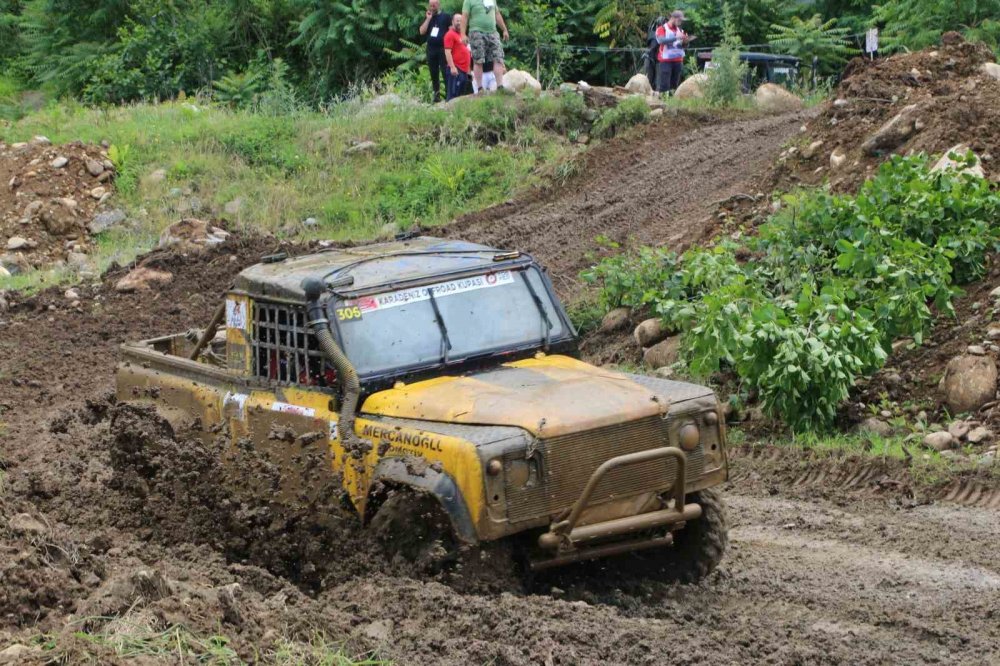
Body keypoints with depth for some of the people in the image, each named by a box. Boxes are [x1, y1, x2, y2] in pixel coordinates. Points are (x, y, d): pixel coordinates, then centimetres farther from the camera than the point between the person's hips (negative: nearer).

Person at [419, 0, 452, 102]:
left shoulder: (446, 16, 3)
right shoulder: (427, 17, 14)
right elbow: (422, 31, 5)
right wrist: (428, 19, -3)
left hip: (443, 48, -5)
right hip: (431, 49, 5)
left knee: (445, 72, -11)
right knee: (434, 74, 6)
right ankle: (436, 94, 11)